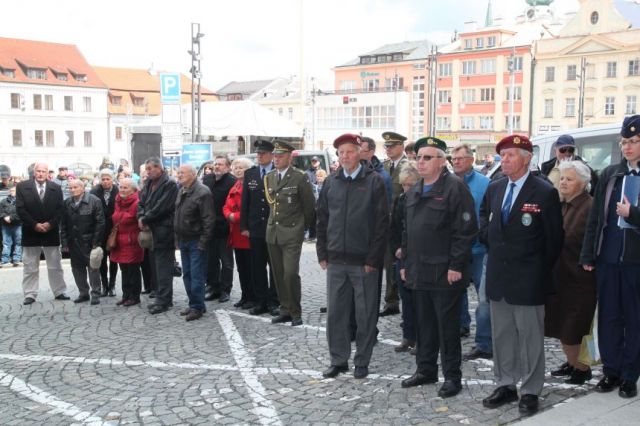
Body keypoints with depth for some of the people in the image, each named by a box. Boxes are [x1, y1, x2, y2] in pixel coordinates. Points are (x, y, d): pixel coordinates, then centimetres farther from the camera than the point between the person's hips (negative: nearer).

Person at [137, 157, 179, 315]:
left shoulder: (170, 185, -10)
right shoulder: (148, 184, 16)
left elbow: (161, 207, -18)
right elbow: (141, 203, 12)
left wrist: (145, 219, -11)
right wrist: (141, 218, -7)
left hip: (164, 230, -8)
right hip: (151, 230, 8)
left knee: (163, 266, -7)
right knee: (155, 265, 12)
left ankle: (163, 300, -3)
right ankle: (162, 298, 21)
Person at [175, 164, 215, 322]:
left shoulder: (202, 192, -15)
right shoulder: (182, 191, 11)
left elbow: (208, 219, -18)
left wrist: (203, 242, -19)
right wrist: (177, 238, 13)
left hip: (196, 241, -9)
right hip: (183, 240, 9)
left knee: (197, 275, -4)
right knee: (187, 274, 14)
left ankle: (197, 307, 4)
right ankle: (193, 303, 24)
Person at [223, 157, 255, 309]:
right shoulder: (234, 188, 17)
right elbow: (226, 207, 13)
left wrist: (237, 216, -18)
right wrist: (229, 215, -7)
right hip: (236, 234, 9)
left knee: (250, 267, -2)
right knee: (241, 268, 14)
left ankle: (252, 298, 6)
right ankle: (245, 296, 22)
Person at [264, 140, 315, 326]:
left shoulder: (300, 177, -8)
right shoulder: (269, 177, 10)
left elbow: (309, 205, -3)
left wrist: (302, 227, 4)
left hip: (291, 234, -6)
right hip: (272, 232, 6)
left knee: (291, 274, -10)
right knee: (278, 274, 9)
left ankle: (295, 312, 4)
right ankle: (285, 310, 19)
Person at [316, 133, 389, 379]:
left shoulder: (374, 181, -4)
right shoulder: (331, 182, 8)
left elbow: (382, 222, -7)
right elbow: (322, 219, 12)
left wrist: (374, 258, -11)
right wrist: (323, 253, 5)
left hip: (363, 260, -4)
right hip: (336, 260, 4)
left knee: (365, 313, 6)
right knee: (335, 312, 8)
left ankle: (362, 362, 19)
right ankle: (338, 360, 21)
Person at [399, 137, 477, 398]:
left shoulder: (455, 187, -10)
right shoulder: (415, 191, 15)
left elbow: (466, 230, -15)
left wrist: (456, 266, -17)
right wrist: (405, 263, 16)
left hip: (445, 272, -7)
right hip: (419, 271, 8)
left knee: (447, 325, 1)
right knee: (423, 323, 15)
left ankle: (452, 376, 13)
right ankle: (425, 370, 28)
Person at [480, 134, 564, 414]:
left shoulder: (545, 192, -10)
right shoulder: (494, 188, 6)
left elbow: (555, 237, -5)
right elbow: (484, 214, 27)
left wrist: (542, 271, -1)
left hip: (528, 278, -5)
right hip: (497, 275, 6)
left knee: (530, 336, 4)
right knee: (501, 335, 13)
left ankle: (530, 391, 16)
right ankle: (505, 386, 25)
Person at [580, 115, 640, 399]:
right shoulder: (609, 175, 7)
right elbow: (595, 217, 6)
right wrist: (588, 256, 4)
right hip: (608, 258, 3)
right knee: (608, 317, 10)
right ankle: (611, 371, 23)